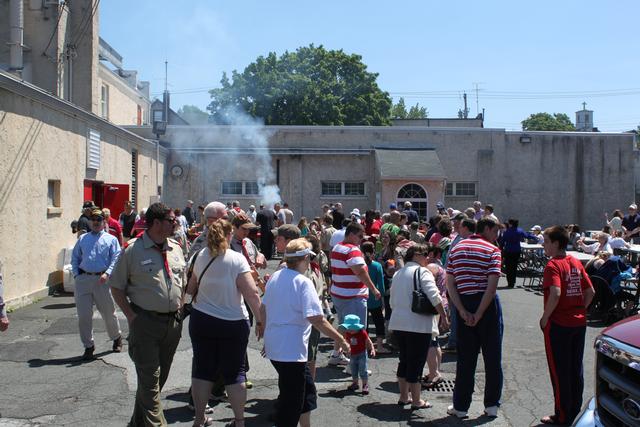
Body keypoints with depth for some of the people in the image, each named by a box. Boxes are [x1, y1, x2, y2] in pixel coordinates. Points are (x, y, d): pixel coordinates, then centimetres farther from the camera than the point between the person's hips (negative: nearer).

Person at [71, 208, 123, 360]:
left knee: (109, 313, 7)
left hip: (101, 280, -2)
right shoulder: (83, 239, 17)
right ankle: (88, 346, 13)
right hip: (83, 279, 2)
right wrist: (76, 274, 3)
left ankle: (116, 339, 31)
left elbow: (116, 259, -3)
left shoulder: (111, 239, 7)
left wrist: (107, 273, -17)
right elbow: (75, 258, 18)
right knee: (83, 315, 1)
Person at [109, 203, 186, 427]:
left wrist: (179, 311, 10)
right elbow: (116, 287, -3)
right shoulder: (132, 250, -9)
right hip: (146, 322, -6)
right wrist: (131, 316, -10)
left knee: (160, 376, 16)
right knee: (150, 379, -5)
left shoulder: (176, 248, 8)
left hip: (173, 322, 6)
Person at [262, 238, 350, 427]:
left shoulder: (275, 277, 6)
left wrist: (268, 337, 26)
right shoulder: (303, 283, -17)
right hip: (291, 350, -8)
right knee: (291, 400, 3)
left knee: (307, 388, 22)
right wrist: (340, 340, -14)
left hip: (273, 345, 8)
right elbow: (316, 319, -23)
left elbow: (263, 309, 15)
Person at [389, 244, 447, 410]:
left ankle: (404, 396, 25)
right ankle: (416, 401, 8)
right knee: (416, 362, 1)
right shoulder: (422, 272, -8)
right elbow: (434, 297, -19)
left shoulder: (397, 274, 14)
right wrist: (444, 317, -11)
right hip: (418, 325, -7)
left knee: (404, 360, 17)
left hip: (398, 323, 7)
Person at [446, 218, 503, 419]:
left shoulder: (456, 248, 8)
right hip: (488, 304, -3)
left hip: (464, 304, 3)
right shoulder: (492, 250, -5)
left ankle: (460, 406, 13)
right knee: (492, 357, 10)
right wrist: (479, 314, -15)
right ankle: (491, 405, 17)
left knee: (465, 358, 9)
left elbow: (449, 283, -1)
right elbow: (492, 285, -17)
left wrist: (463, 312, -7)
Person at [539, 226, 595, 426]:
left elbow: (555, 294, -28)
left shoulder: (553, 265, -16)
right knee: (576, 369, 17)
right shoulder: (576, 263, 7)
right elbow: (590, 292, 9)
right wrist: (580, 311, 13)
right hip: (579, 323, 7)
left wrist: (544, 318, -18)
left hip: (559, 325, -7)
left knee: (559, 372, 4)